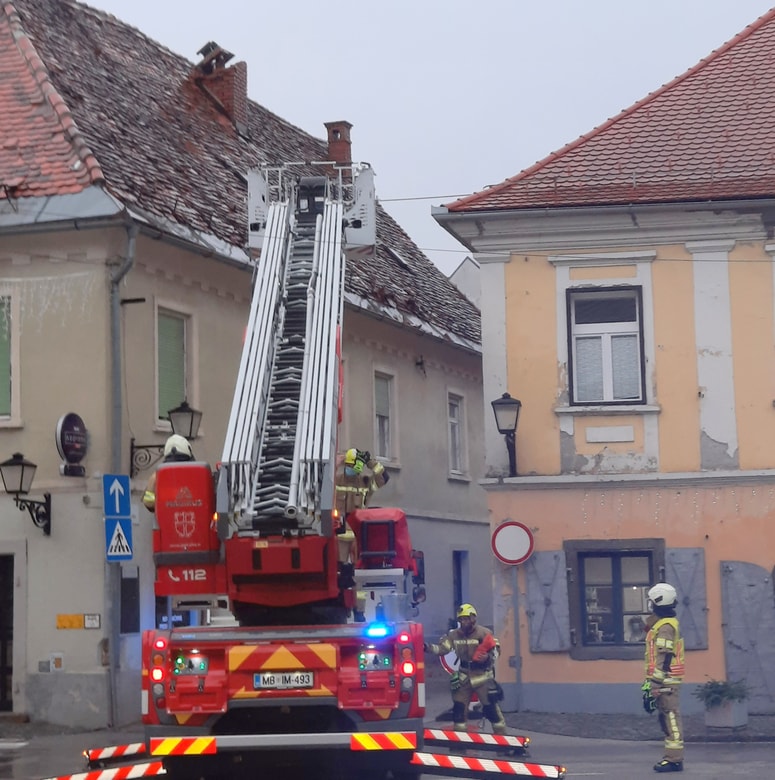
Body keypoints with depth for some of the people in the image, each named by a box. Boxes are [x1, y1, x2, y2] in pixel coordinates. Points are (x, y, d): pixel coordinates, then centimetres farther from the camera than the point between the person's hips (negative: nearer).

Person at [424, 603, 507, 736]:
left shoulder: (484, 633, -11)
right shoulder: (454, 635, 0)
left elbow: (496, 650, -10)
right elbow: (441, 648, -4)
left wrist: (488, 657, -31)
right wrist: (428, 647, -22)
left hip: (483, 675, -4)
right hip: (464, 676, 4)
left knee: (490, 706, -4)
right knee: (459, 706, 5)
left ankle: (501, 734, 7)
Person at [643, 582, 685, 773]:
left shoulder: (664, 627, -15)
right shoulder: (669, 623, 17)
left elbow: (663, 660, -20)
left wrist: (653, 686, -21)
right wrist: (651, 683, 24)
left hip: (666, 681, -10)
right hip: (669, 681, 10)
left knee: (670, 718, -8)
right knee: (668, 719, 13)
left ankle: (674, 759, -7)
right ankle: (672, 757, 18)